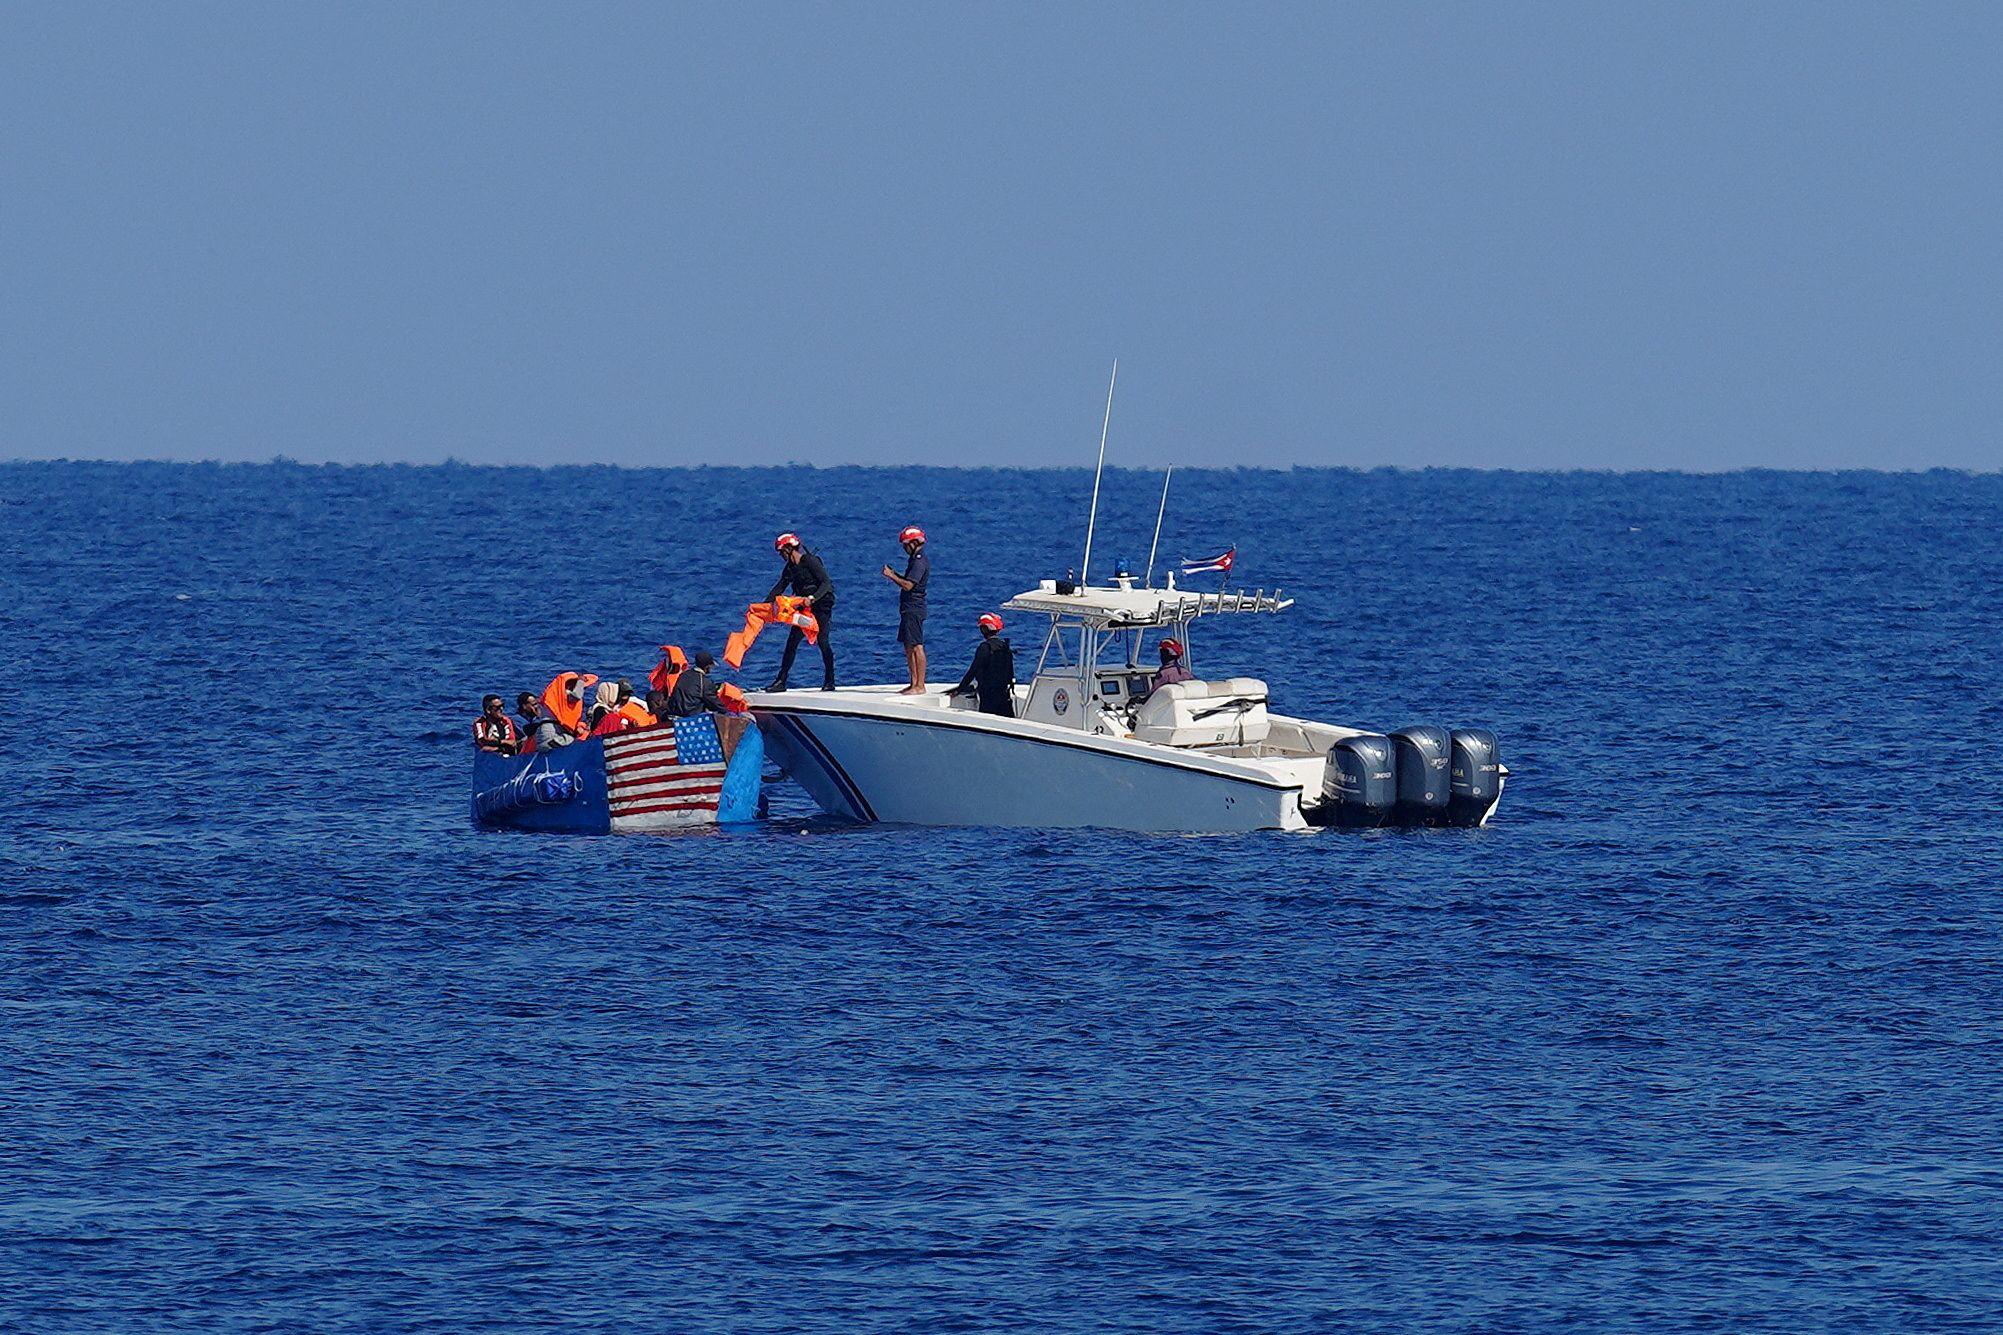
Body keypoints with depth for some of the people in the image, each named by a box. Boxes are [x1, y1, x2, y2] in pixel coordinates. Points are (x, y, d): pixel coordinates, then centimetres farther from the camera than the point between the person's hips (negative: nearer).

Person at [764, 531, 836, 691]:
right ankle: (781, 682, 2)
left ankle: (829, 682, 1)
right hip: (804, 609, 8)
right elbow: (779, 588, 15)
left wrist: (813, 597, -35)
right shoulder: (790, 567, 9)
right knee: (792, 642, 1)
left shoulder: (810, 561, -15)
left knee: (823, 641, -9)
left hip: (821, 606, -8)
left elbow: (826, 583, -21)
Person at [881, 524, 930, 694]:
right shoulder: (916, 560, 17)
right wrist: (894, 575, 10)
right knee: (908, 647, 15)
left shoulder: (919, 562, -16)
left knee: (916, 646, -10)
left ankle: (920, 686, -11)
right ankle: (914, 684, 19)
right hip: (908, 609, 11)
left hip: (914, 608, -11)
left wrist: (892, 576, -13)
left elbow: (908, 585, -23)